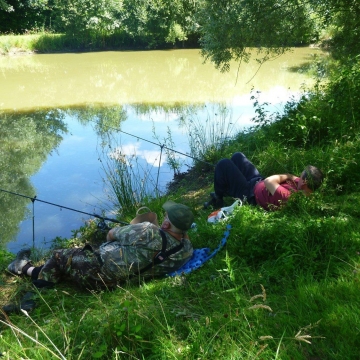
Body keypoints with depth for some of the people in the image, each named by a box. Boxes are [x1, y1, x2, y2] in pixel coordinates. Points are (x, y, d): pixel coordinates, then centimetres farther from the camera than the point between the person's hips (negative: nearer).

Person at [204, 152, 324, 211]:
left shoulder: (287, 197, -41)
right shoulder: (300, 183, -14)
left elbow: (268, 181, -39)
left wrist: (287, 176, -25)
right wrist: (292, 177, -17)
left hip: (249, 194, -9)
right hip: (258, 182, 9)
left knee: (224, 164, -9)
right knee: (237, 156, 18)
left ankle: (218, 199, 16)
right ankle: (225, 190, 37)